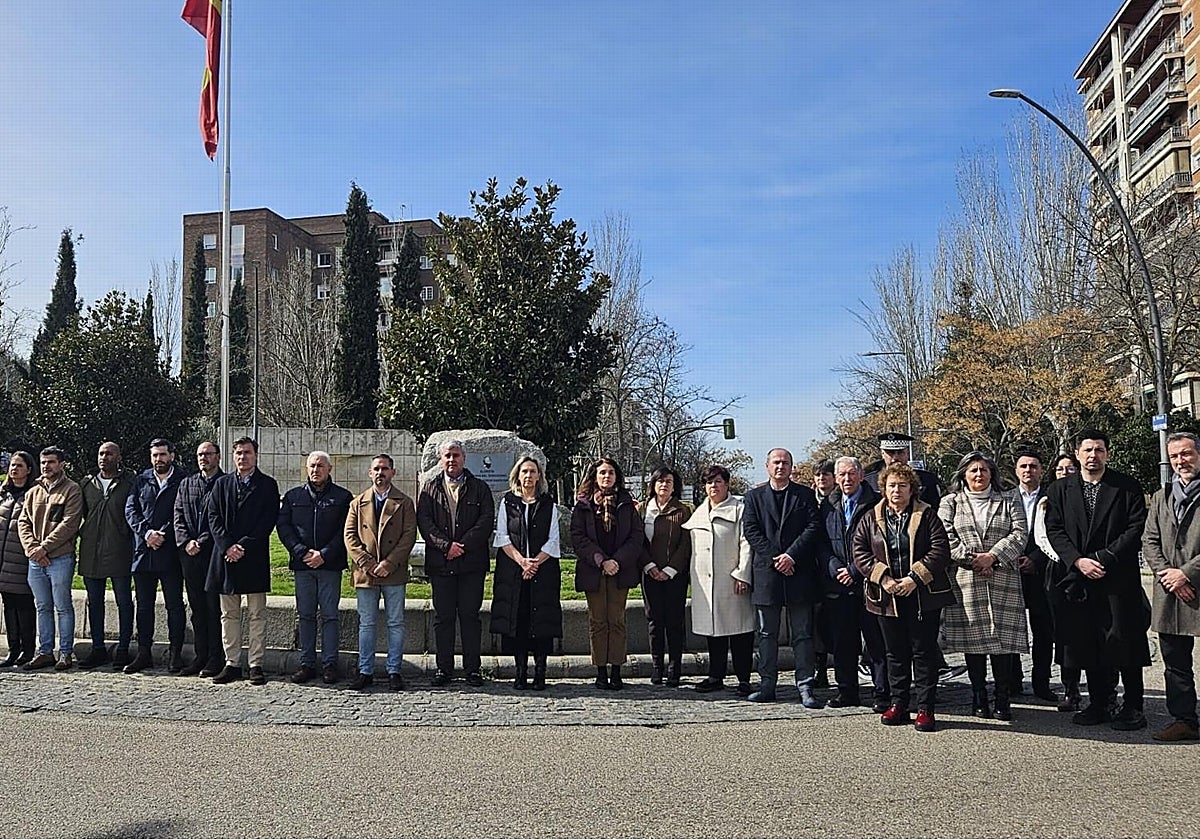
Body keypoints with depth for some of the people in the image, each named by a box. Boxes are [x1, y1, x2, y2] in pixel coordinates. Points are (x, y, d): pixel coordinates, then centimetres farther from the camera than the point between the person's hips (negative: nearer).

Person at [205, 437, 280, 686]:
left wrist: (244, 546, -13)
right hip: (225, 555, 3)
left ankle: (255, 665, 6)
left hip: (254, 557, -3)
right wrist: (227, 546, -9)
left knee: (256, 616, 1)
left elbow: (269, 521, -5)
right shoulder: (222, 483, 13)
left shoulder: (268, 485, 3)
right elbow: (213, 517, 5)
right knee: (229, 615, 8)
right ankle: (232, 663, 16)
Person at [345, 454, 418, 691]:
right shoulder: (358, 503, 11)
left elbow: (409, 535, -4)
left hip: (394, 572, -1)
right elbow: (350, 536, 4)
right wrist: (366, 563, -9)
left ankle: (394, 671, 11)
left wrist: (389, 563, -14)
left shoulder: (404, 503, 5)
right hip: (365, 572, 2)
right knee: (366, 624, 6)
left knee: (395, 624, 3)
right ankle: (365, 671, 14)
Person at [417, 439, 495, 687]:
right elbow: (424, 521, 1)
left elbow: (486, 521, -2)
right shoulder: (430, 488, 11)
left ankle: (473, 668, 9)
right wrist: (446, 545, -12)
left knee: (470, 615, 2)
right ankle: (444, 668, 14)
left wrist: (462, 545, -12)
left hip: (472, 562, -1)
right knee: (443, 616, 5)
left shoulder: (480, 488, 8)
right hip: (440, 562, 1)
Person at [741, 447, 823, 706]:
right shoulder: (754, 496, 10)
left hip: (799, 572, -1)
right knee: (767, 634, 7)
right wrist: (773, 558, -9)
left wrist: (791, 555, -12)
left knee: (803, 634, 2)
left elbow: (813, 527, -1)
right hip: (766, 573, 1)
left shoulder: (805, 495, 8)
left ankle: (805, 687, 6)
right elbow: (751, 531, 1)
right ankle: (767, 685, 13)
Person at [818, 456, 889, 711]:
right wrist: (835, 568, -6)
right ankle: (847, 690, 21)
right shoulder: (828, 506, 11)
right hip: (837, 585, 4)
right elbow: (823, 543, 11)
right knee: (842, 642, 10)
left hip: (868, 582, -4)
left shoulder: (876, 504, -3)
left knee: (876, 642, 0)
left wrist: (855, 571, -11)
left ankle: (881, 693, 9)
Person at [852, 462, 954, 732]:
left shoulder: (927, 515, 1)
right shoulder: (871, 518, 7)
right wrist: (883, 578, -11)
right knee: (896, 653, 11)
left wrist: (915, 578, -15)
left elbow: (940, 550, -7)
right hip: (887, 596, 2)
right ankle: (899, 705, 20)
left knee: (924, 652, 2)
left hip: (923, 596, -2)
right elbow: (859, 551, 2)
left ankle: (926, 709, 9)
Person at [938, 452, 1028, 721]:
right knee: (973, 639, 2)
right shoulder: (950, 503, 10)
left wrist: (992, 555, -12)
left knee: (1002, 638, -3)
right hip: (965, 582, 0)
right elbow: (946, 538, 0)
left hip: (1003, 580, 0)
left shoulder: (1009, 503, 13)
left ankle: (1003, 699, 7)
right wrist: (972, 558, -12)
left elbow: (1019, 535, 1)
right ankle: (979, 699, 12)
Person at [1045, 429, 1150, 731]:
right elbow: (1054, 530, 4)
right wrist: (1078, 561, -10)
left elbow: (1137, 528, -5)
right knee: (1088, 643, 8)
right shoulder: (1060, 489, 9)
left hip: (1119, 578, -2)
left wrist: (1104, 558, -13)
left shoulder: (1128, 487, 2)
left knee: (1125, 641, -1)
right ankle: (1099, 703, 18)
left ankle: (1132, 706, 11)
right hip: (1079, 579, 3)